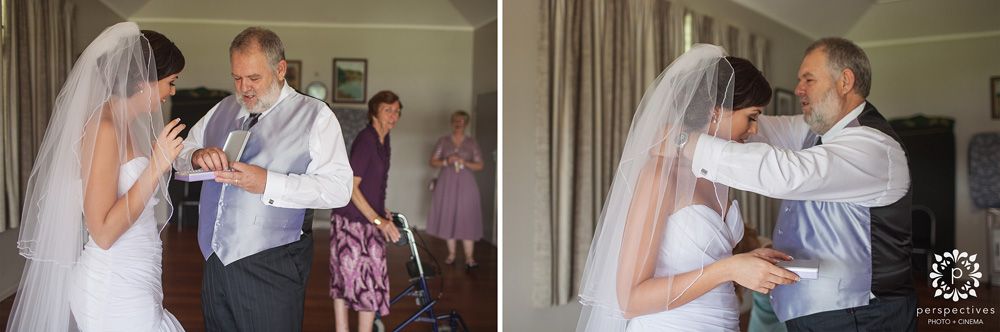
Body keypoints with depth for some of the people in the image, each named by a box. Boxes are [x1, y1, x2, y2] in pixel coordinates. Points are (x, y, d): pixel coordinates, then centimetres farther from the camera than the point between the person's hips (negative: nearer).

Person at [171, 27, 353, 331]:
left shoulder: (314, 115, -6)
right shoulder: (223, 109, 14)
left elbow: (338, 188, -15)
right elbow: (180, 155, 17)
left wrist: (267, 183, -24)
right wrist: (197, 156, -7)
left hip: (271, 269, -5)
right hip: (216, 261, 6)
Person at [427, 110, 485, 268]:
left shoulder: (472, 143, 5)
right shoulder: (443, 141, 6)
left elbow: (480, 166, 5)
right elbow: (433, 162, 5)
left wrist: (465, 163, -12)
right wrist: (446, 162, -13)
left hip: (465, 184, -1)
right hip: (446, 184, 1)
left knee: (467, 218, -7)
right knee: (448, 216, 3)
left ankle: (469, 257, -5)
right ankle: (451, 253, 14)